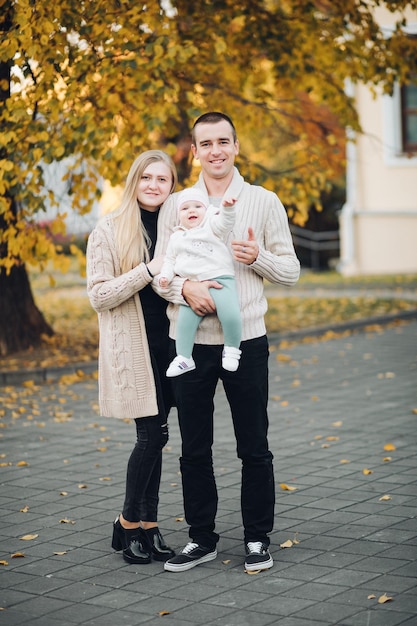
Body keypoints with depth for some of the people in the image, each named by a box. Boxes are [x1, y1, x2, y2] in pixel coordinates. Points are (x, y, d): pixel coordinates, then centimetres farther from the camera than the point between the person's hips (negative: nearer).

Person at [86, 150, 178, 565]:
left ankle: (149, 525, 14)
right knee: (153, 434, -9)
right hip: (132, 347, -4)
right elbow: (98, 295, -8)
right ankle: (128, 522, 7)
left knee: (153, 437, 6)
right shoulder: (109, 231, -2)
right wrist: (149, 270, -19)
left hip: (167, 344, 4)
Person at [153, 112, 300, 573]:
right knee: (194, 449, 9)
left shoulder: (263, 202, 3)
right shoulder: (176, 205, 7)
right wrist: (185, 289, -17)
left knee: (254, 448, 6)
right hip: (189, 341, 2)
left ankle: (258, 538, 19)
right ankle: (201, 538, 22)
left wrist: (258, 257, -16)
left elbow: (291, 270, 4)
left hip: (245, 340, -1)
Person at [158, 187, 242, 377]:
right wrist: (165, 275, 7)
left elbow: (225, 223, -9)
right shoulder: (176, 238, 19)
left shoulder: (212, 226, 9)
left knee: (230, 315, -23)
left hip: (220, 280, -3)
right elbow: (170, 260, 24)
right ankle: (184, 358, 7)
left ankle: (232, 349, -1)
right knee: (185, 320, -9)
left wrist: (227, 208, -28)